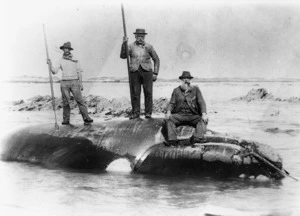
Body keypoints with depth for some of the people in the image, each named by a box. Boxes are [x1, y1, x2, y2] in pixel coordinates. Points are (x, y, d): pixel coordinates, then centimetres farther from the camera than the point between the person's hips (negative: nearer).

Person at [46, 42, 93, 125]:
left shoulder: (75, 60, 11)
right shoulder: (60, 61, 13)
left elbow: (79, 72, 9)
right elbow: (54, 71, 8)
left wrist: (81, 83, 1)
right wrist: (50, 64, -7)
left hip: (74, 82, -1)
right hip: (64, 83, 1)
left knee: (79, 100, -11)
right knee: (65, 102, -1)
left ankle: (86, 118, -15)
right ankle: (66, 120, 5)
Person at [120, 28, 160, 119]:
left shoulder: (149, 47, 7)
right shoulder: (131, 46, 6)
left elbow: (156, 59, 11)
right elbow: (123, 56, -6)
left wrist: (155, 73, 3)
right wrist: (124, 44, -18)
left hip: (147, 71, 0)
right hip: (134, 72, 0)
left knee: (148, 93, 0)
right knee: (135, 93, 0)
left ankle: (148, 112, 8)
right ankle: (135, 113, 8)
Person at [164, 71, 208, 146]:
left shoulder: (195, 89, 10)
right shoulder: (176, 90, 13)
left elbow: (201, 102, 1)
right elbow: (172, 103, 8)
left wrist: (204, 114, -17)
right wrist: (168, 112, -15)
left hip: (193, 115, 0)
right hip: (179, 115, 1)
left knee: (203, 120, -29)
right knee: (168, 119, -27)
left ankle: (197, 138, -47)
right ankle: (172, 140, -39)